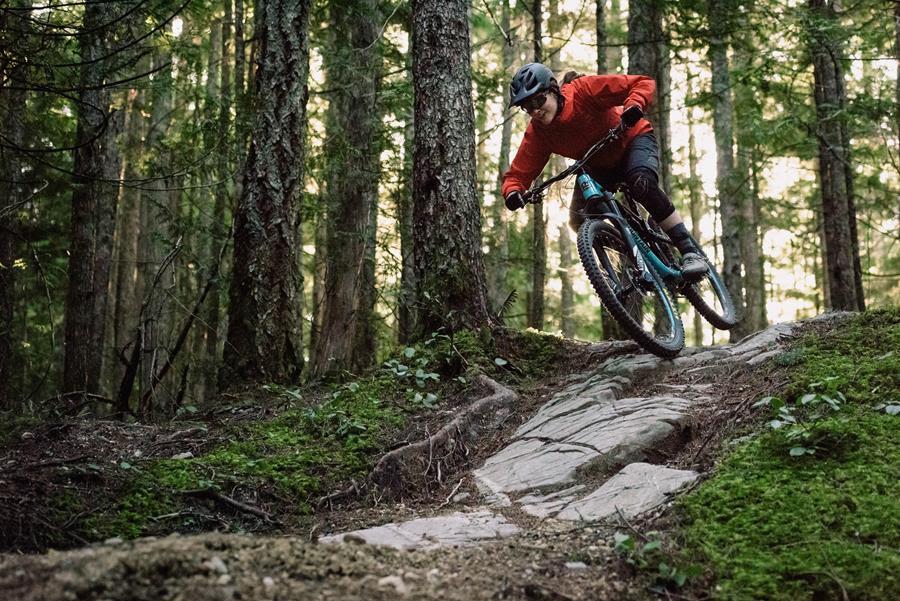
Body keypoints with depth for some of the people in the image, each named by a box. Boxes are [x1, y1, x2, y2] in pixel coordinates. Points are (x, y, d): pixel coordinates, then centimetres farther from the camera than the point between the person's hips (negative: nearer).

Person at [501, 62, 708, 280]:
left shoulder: (583, 90, -29)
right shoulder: (537, 133, -18)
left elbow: (644, 83, -29)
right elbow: (518, 173, -16)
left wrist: (634, 106, -49)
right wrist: (512, 192, -38)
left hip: (632, 139, -5)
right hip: (599, 164, 5)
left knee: (642, 183, -35)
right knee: (580, 220, -13)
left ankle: (690, 250, -28)